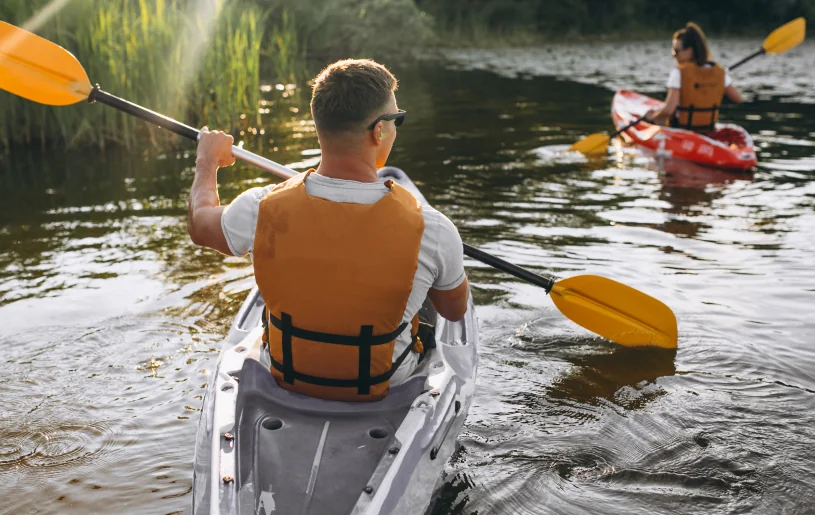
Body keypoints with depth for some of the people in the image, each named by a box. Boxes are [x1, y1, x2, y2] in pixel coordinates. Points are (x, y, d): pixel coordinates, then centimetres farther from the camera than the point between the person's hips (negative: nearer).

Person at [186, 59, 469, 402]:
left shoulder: (262, 209, -25)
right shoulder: (429, 228, -30)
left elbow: (199, 225, 0)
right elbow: (456, 310, -8)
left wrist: (208, 161, 20)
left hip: (286, 375, 2)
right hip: (386, 384, -1)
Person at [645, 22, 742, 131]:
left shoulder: (679, 73, -15)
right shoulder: (720, 72, 0)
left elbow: (668, 109, -23)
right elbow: (738, 98, 10)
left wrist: (652, 116, -5)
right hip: (708, 133, 6)